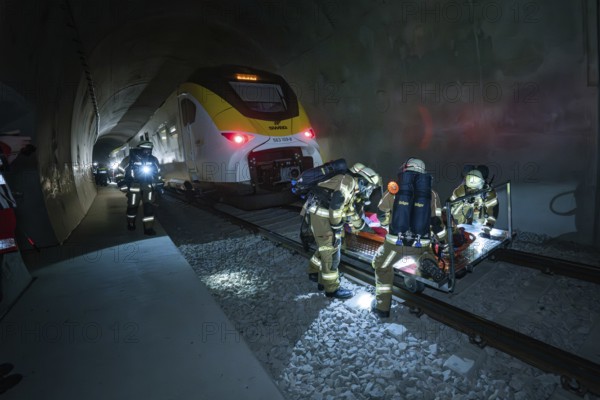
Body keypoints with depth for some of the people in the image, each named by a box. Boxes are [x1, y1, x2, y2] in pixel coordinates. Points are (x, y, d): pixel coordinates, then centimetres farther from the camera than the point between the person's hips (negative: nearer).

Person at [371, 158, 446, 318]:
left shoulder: (394, 189, 5)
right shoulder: (432, 194, 9)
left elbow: (382, 215, 15)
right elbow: (436, 222, 12)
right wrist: (444, 242, 27)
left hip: (395, 242, -1)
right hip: (421, 244, 1)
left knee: (382, 267, 25)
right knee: (425, 250, 36)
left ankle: (382, 306, 23)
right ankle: (427, 262, 1)